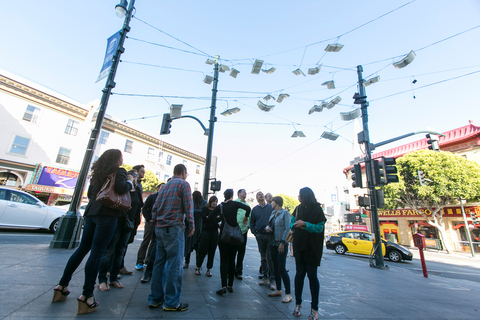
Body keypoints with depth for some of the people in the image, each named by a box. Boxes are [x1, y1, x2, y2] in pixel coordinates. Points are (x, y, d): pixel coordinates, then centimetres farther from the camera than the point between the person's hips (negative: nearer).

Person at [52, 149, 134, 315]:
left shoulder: (98, 173, 19)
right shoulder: (119, 171, -5)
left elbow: (90, 193, 25)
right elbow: (121, 188, -22)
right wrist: (130, 181, -3)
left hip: (91, 213, 8)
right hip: (107, 215, -8)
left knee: (82, 249, 19)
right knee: (97, 253, -5)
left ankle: (62, 285, 27)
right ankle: (87, 296, 0)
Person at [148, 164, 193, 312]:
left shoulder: (165, 186, 16)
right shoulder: (184, 184, -4)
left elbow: (155, 207, 15)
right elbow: (188, 206, -11)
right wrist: (192, 224, -1)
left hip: (159, 228, 8)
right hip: (174, 227, -8)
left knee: (159, 262, 13)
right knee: (174, 264, -1)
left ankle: (155, 298, 22)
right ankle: (171, 302, 6)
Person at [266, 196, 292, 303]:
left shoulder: (285, 213, -10)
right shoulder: (273, 213, 12)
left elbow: (288, 228, -15)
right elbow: (270, 224, 21)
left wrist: (282, 242, -18)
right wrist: (268, 228, -2)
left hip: (281, 243, -7)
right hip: (273, 243, 8)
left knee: (282, 268, -6)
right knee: (275, 267, 13)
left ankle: (288, 294, 5)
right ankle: (278, 290, 26)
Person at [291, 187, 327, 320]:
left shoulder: (317, 209, -6)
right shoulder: (298, 209, 8)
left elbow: (319, 228, -11)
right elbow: (292, 223, 10)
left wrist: (305, 224, -21)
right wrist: (295, 225, -12)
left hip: (312, 248, -4)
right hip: (299, 246, 4)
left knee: (312, 275, 2)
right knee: (299, 273, 9)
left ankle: (314, 308, 16)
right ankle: (298, 303, 23)